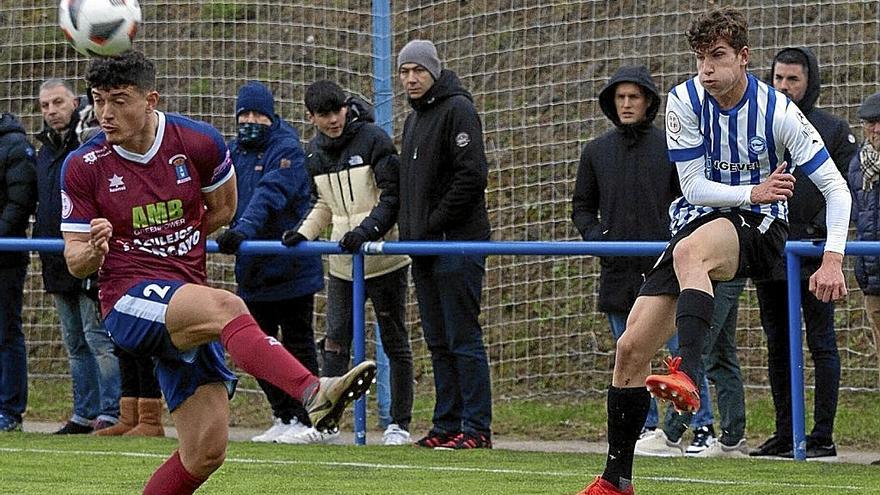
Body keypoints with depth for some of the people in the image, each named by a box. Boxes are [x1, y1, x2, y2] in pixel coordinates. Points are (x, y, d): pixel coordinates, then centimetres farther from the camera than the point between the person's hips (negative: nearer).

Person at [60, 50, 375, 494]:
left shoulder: (198, 143, 0)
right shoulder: (83, 167, -2)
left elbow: (223, 208, 18)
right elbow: (76, 262, 2)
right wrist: (95, 250, -21)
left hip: (190, 302, 4)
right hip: (128, 303, -4)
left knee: (205, 453, -2)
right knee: (227, 307, -35)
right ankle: (314, 394, -57)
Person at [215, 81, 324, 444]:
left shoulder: (286, 150, -12)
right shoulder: (234, 152, 10)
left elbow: (269, 195, -28)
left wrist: (243, 229, -41)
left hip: (291, 267, -7)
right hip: (253, 270, 7)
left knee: (297, 343, 1)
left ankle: (304, 419, 6)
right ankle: (284, 417, 20)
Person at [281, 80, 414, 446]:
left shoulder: (374, 140, -10)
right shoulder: (315, 151, 9)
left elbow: (394, 196, -11)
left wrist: (367, 230, -23)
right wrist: (305, 233, 4)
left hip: (383, 258, -5)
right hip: (342, 262, 5)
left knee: (394, 341, 2)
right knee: (335, 340, 2)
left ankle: (400, 424, 8)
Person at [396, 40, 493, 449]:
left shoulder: (457, 109, -8)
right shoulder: (414, 119, 20)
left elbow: (471, 176, -17)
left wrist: (432, 227, -16)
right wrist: (408, 231, 12)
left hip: (457, 243, -9)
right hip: (424, 247, 9)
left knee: (463, 338, -8)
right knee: (438, 342, 10)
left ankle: (476, 428, -7)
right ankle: (447, 424, 14)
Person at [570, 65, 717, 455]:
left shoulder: (671, 147, 1)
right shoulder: (597, 152, 10)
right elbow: (581, 206, 18)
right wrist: (595, 235, 0)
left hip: (665, 267, -4)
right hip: (617, 271, 4)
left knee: (684, 351, -7)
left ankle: (703, 427, 0)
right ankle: (646, 427, 16)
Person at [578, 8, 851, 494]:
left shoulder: (778, 111, -14)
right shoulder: (685, 101, -6)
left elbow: (835, 188, -12)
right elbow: (693, 185, -6)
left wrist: (832, 261, -23)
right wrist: (753, 192, -22)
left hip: (758, 228, -5)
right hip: (698, 219, 5)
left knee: (690, 251, -41)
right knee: (631, 347, -4)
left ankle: (686, 376, -56)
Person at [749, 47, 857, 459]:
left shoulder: (833, 130, 1)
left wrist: (820, 230, -16)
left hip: (814, 256, -5)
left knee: (822, 346, -3)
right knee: (778, 348, 9)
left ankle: (823, 436, -2)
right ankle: (784, 433, 14)